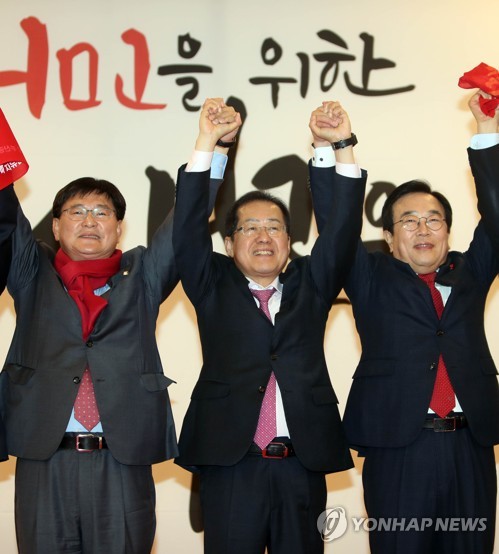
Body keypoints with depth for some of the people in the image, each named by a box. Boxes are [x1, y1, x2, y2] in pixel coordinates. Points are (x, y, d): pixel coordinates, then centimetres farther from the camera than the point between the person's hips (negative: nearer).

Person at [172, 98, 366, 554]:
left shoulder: (309, 286, 14)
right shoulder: (213, 288, 10)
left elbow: (343, 229, 5)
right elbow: (188, 229, -1)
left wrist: (344, 147, -6)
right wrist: (207, 143, -9)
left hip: (303, 466, 2)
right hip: (230, 463, -1)